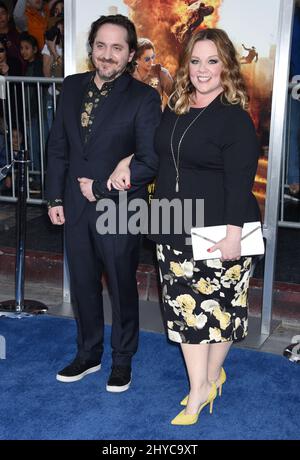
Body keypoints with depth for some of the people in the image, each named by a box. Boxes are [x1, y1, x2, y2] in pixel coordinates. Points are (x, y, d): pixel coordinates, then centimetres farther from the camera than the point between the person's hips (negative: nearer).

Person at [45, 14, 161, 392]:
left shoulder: (144, 98, -10)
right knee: (83, 285, 16)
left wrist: (102, 188, -15)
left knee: (122, 287, 10)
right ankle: (88, 354, 35)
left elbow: (150, 162, -14)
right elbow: (57, 147, 9)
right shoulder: (71, 87, 5)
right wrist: (55, 198, 5)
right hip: (75, 208, 5)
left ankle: (122, 359, 30)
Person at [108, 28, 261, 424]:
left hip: (219, 232, -6)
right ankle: (199, 389, 21)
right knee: (185, 305, 8)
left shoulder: (235, 119, -12)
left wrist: (233, 234, -21)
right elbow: (158, 150, 25)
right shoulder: (176, 108, 8)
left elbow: (239, 182, -16)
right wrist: (128, 161, 10)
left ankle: (212, 375, 31)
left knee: (218, 304, 7)